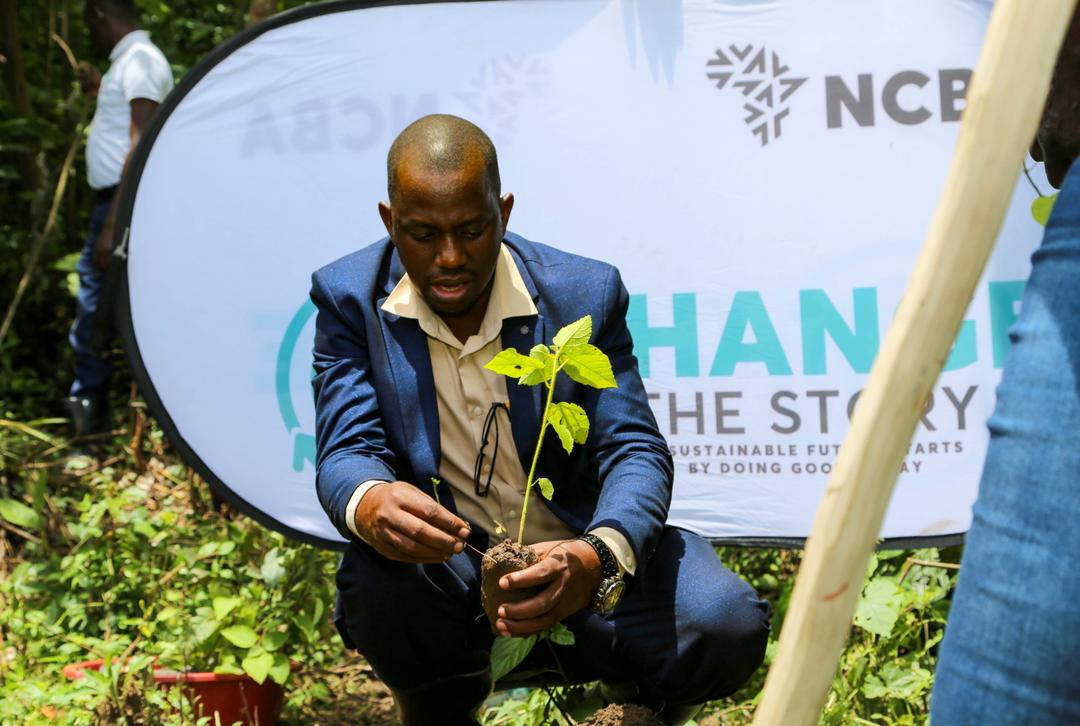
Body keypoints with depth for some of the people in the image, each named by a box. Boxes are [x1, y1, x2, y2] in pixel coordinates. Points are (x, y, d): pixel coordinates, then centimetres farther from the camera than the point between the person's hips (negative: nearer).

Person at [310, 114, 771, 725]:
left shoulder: (585, 293, -8)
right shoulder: (350, 298, -6)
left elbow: (634, 450, -15)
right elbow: (347, 451, -14)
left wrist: (598, 560, -39)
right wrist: (370, 505, -42)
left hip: (573, 560, 0)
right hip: (438, 572, 0)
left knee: (727, 625, -26)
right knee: (376, 580, -35)